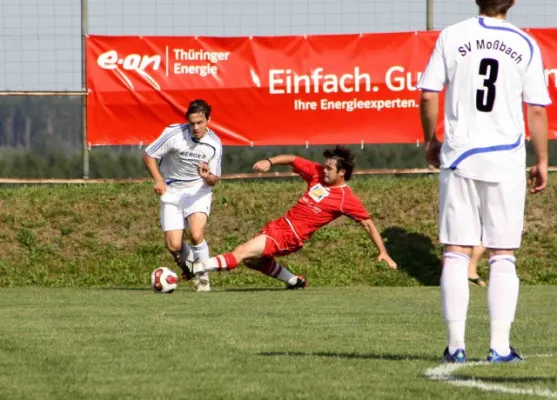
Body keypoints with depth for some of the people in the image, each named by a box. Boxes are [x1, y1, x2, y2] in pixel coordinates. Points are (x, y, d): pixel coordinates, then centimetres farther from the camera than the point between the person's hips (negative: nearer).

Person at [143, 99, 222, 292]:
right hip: (172, 191, 0)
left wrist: (207, 177, -27)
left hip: (198, 190, 0)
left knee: (197, 234, -25)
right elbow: (148, 155, -7)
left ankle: (202, 277, -4)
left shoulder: (214, 144, -11)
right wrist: (159, 180, -20)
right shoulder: (174, 133, -18)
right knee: (173, 247, -8)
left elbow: (214, 180, -2)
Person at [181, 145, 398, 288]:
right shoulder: (317, 173, 4)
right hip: (281, 224, 8)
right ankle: (295, 281, 36)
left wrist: (383, 252, -9)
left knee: (242, 252, -18)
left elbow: (368, 223, -6)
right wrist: (270, 162, -4)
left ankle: (195, 268, -25)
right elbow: (292, 159, 14)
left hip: (292, 236, -8)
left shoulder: (347, 198, -11)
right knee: (254, 260, 25)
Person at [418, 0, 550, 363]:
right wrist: (542, 162, 10)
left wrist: (431, 141, 15)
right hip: (506, 160, 0)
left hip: (459, 156, 0)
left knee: (456, 252, 4)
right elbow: (536, 109, 0)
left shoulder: (452, 36, 1)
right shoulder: (525, 45, 1)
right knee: (503, 257, 5)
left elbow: (428, 94, 0)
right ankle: (500, 345, -1)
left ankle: (456, 344, 0)